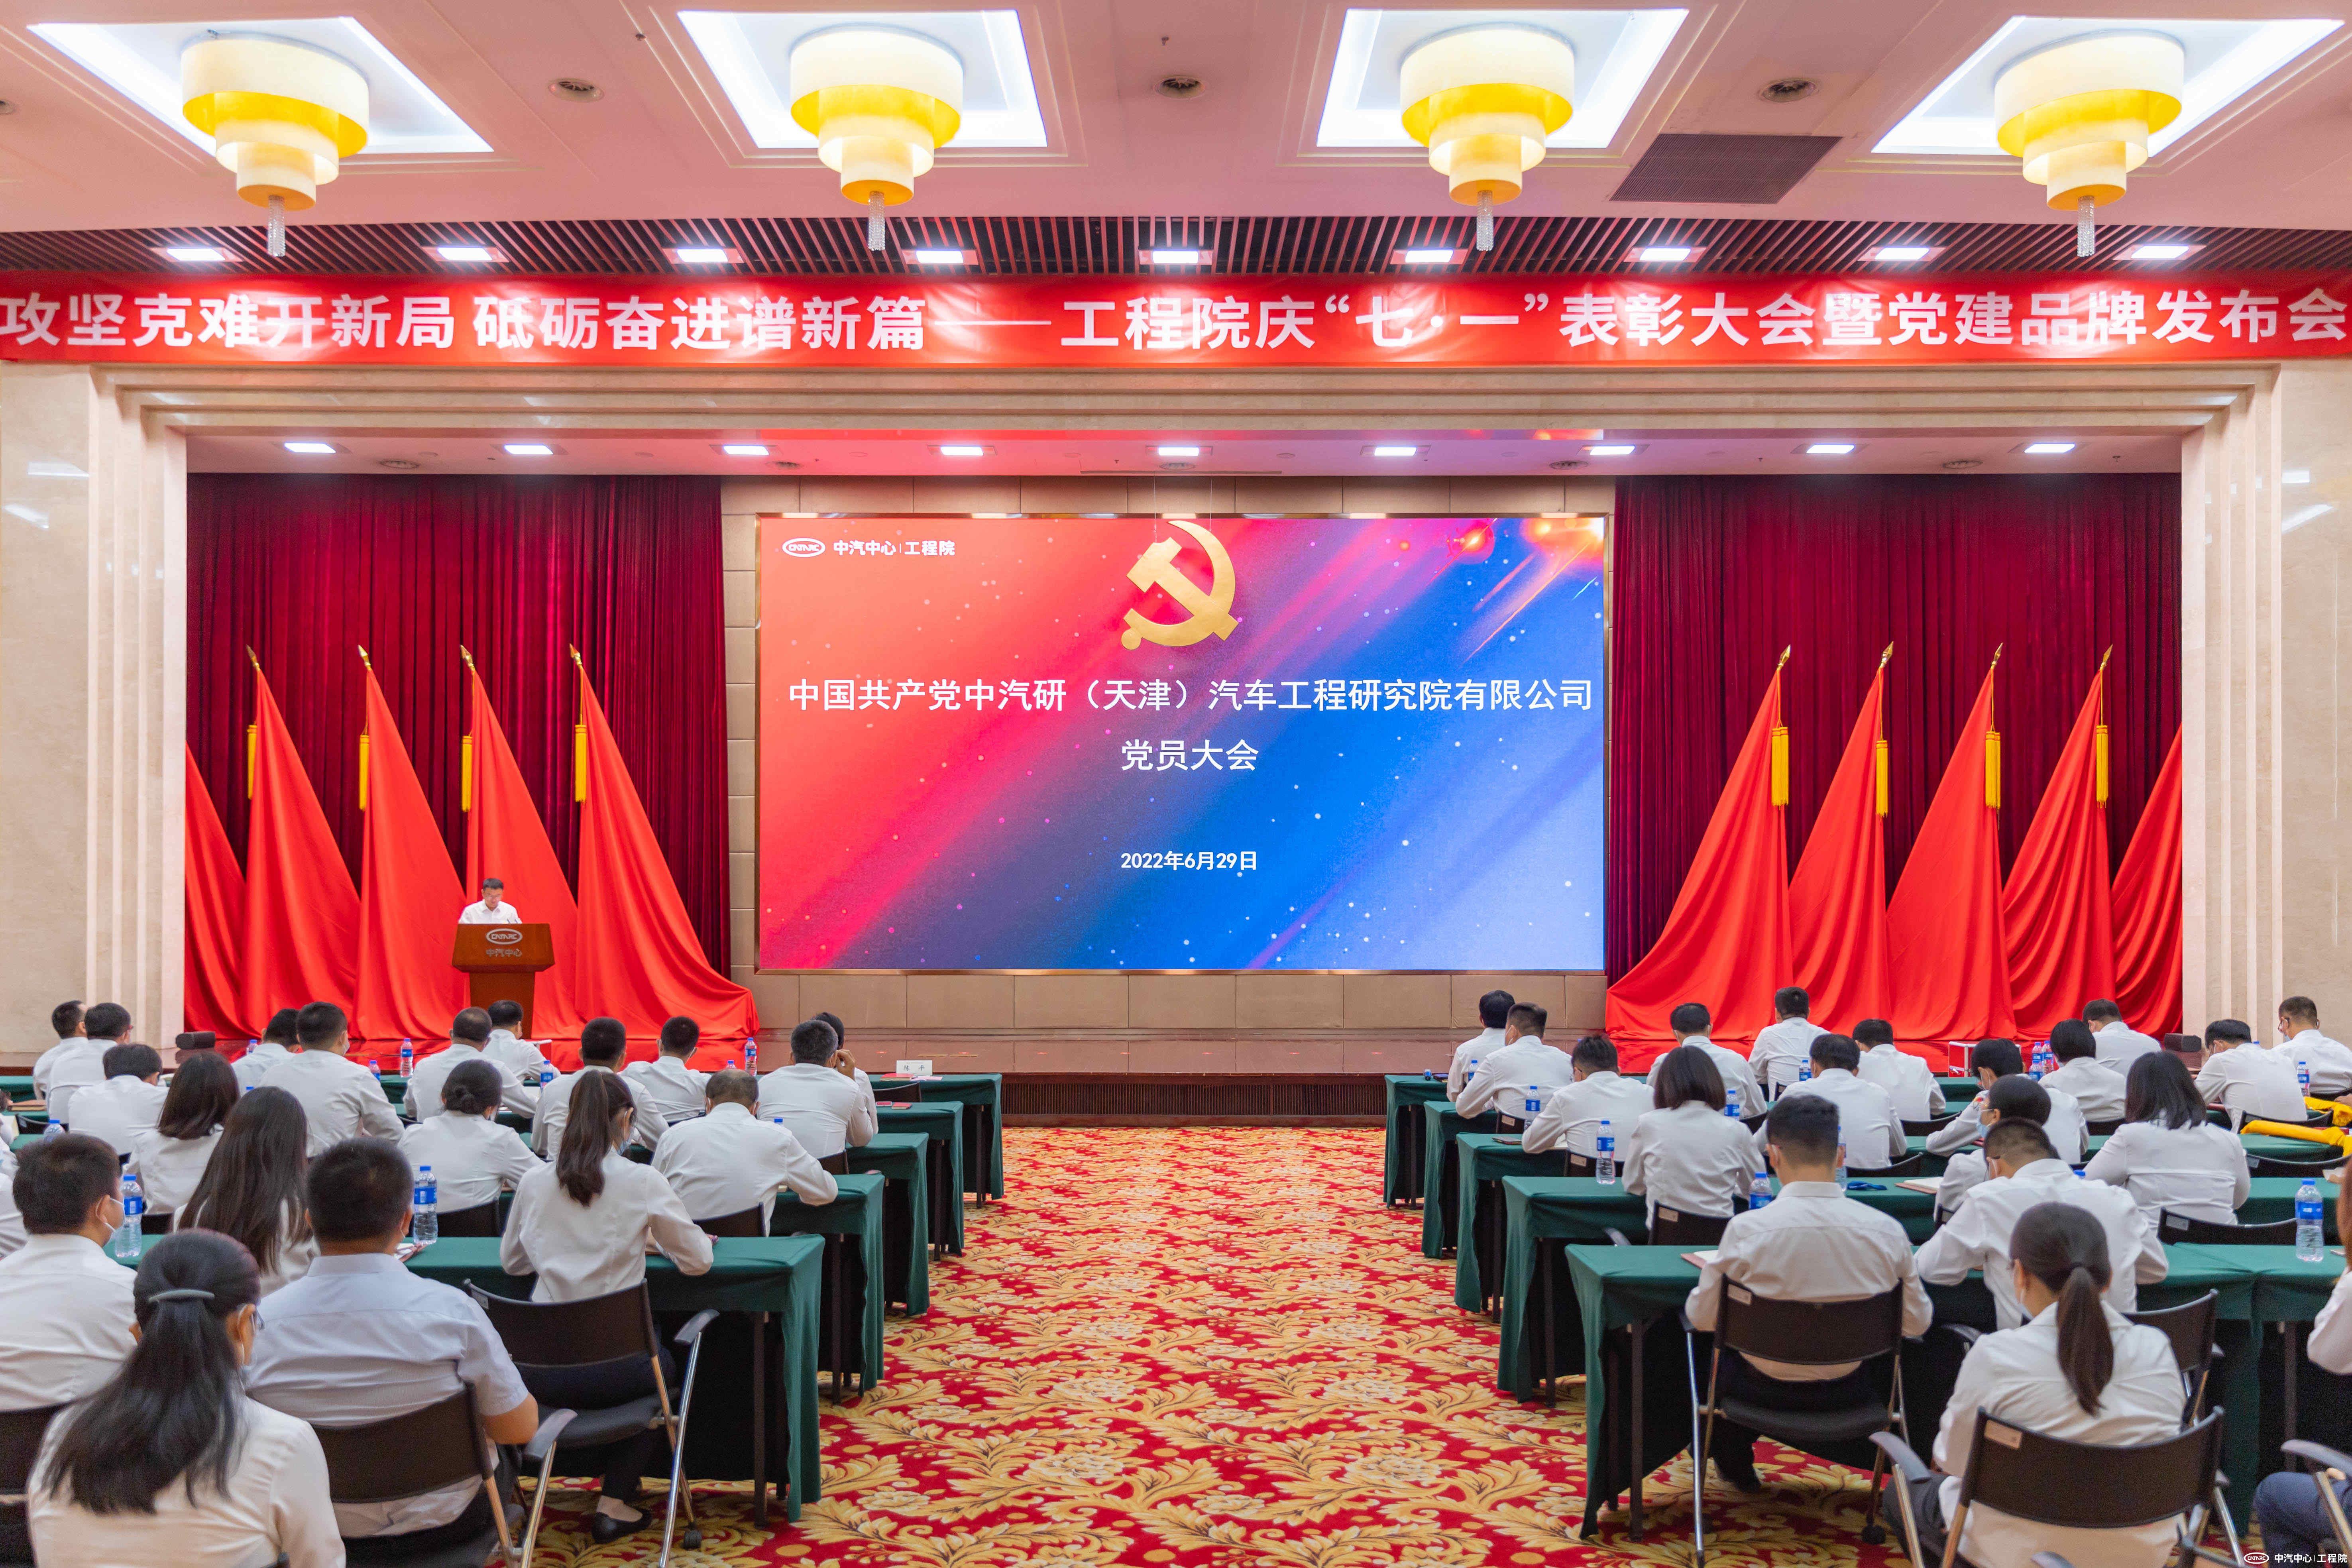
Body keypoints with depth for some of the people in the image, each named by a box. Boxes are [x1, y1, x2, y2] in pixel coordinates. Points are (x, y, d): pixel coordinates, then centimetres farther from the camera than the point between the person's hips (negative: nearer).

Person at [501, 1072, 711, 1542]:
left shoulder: (534, 1183, 3)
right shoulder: (643, 1182, -8)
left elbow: (511, 1260, 18)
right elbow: (697, 1260, 0)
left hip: (541, 1369, 4)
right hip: (612, 1368, -4)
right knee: (661, 1364, 29)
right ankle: (615, 1502, 24)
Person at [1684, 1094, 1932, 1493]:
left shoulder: (1746, 1229, -24)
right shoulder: (1887, 1229, -17)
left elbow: (1702, 1317, -11)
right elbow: (1918, 1322, -3)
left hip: (1768, 1388, -3)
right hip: (1848, 1391, 3)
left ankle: (1735, 1463, 48)